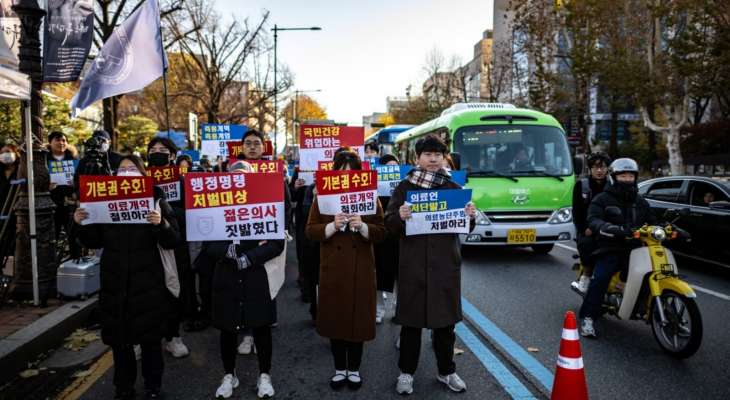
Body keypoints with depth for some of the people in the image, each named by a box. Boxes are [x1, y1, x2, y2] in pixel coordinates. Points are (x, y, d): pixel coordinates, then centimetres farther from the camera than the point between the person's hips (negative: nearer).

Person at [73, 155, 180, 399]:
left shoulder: (156, 200, -2)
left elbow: (173, 242, -7)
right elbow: (94, 242, 11)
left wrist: (162, 224, -26)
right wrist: (80, 225, -6)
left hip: (147, 284, -3)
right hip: (114, 283, 3)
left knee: (149, 339, 6)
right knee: (118, 339, 12)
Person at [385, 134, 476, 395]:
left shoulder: (453, 187, 7)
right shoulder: (405, 187, 1)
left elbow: (465, 228, 8)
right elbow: (390, 225, -2)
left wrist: (470, 216, -13)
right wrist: (400, 216, -24)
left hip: (446, 263, 2)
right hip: (413, 264, -2)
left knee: (445, 320, 12)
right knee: (411, 319, 7)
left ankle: (446, 371, 29)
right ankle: (406, 372, 22)